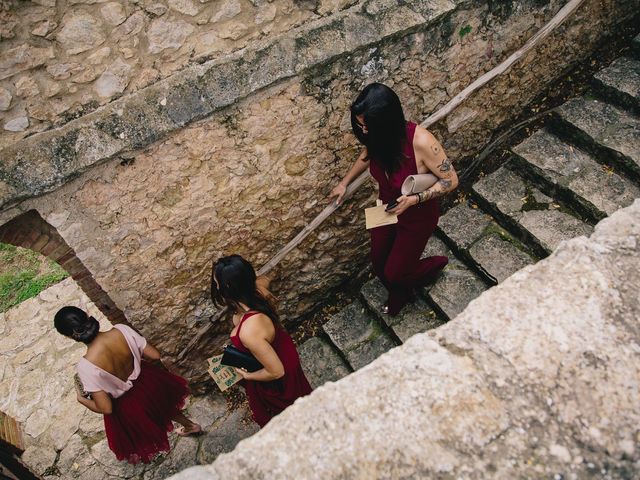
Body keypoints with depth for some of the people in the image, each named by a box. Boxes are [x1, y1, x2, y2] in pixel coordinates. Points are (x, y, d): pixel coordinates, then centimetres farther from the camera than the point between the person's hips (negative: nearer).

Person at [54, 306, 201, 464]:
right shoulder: (121, 330, -28)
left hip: (127, 405, -3)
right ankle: (190, 425, 63)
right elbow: (155, 355, -14)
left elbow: (105, 408, -25)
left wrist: (82, 400, -6)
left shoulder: (86, 366, -36)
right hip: (148, 382, 4)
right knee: (161, 403, 37)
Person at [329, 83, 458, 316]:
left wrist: (414, 200, -34)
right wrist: (344, 182, 11)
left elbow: (451, 180, -23)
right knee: (379, 265, 19)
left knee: (394, 273, 10)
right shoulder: (379, 137, -19)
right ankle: (400, 294, 53)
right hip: (386, 209, 6)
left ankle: (435, 263, 42)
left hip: (417, 217, -5)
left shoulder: (421, 142, -37)